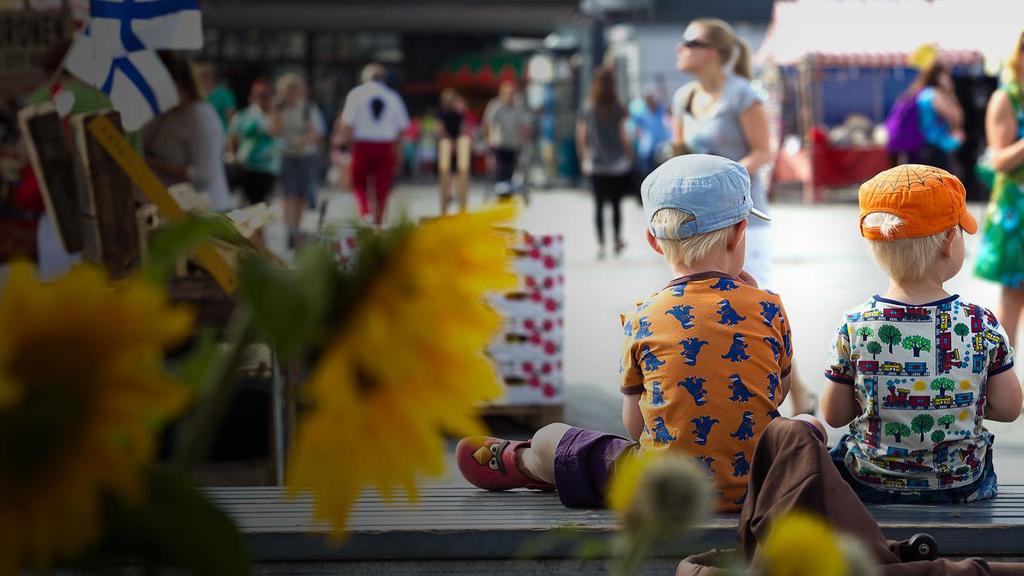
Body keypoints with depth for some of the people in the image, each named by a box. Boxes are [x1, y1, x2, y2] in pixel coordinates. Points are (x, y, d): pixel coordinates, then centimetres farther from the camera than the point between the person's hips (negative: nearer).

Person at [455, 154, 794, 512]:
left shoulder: (643, 320, -7)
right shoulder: (769, 308, -4)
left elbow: (636, 428, 2)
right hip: (758, 485, 3)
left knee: (549, 440, 19)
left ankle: (516, 462, 58)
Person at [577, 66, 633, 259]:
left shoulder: (586, 110, -2)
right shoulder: (618, 110, -8)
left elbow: (581, 138, 1)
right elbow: (624, 137, -7)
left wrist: (584, 159, 13)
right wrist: (630, 158, 6)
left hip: (595, 165, 1)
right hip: (618, 164, -1)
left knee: (599, 205, 5)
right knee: (616, 203, 11)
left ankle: (601, 244, 0)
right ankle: (618, 239, 11)